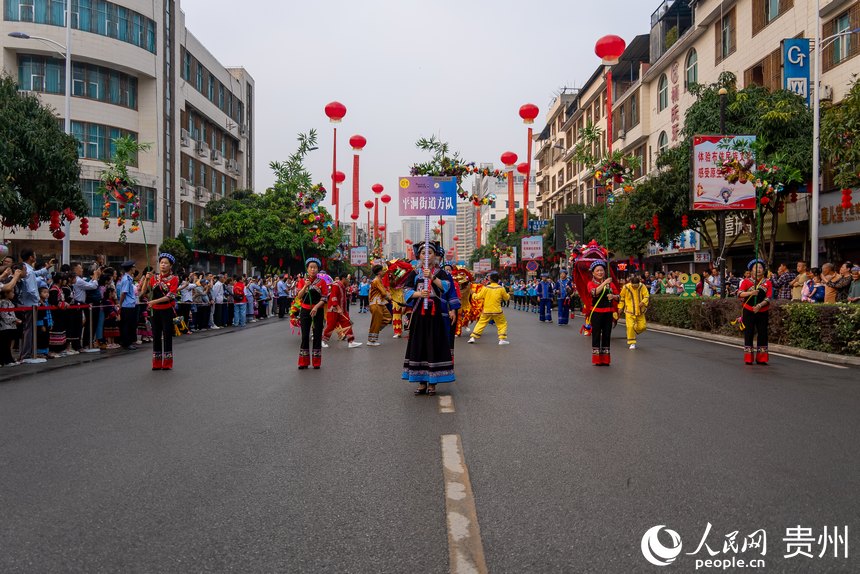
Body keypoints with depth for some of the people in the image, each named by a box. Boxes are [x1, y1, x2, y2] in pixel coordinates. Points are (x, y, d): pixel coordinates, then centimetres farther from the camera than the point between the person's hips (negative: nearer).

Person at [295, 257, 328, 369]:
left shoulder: (322, 282, 1)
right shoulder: (302, 281, 4)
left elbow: (325, 298, -3)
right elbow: (299, 297, -4)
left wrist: (316, 307, -17)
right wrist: (305, 286, -19)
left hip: (318, 311, 0)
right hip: (305, 311, 0)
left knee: (317, 336, 2)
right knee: (305, 336, 1)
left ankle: (316, 362, 12)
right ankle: (304, 362, 9)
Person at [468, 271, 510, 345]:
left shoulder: (486, 288, -8)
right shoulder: (501, 288, -7)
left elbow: (478, 297, 0)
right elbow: (506, 298, 7)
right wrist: (508, 294, 30)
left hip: (486, 311, 1)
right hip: (497, 311, -1)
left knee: (481, 323, 13)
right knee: (502, 324, 15)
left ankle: (473, 337, 12)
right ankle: (502, 339, 7)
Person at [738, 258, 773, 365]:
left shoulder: (768, 282, 4)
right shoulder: (746, 281, 1)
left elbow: (769, 297, -5)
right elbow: (739, 293, -11)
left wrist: (759, 305, -19)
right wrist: (750, 293, -28)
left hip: (763, 312, 2)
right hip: (749, 312, -2)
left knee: (763, 334, 4)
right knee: (748, 334, 1)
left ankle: (761, 358, 14)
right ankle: (748, 358, 8)